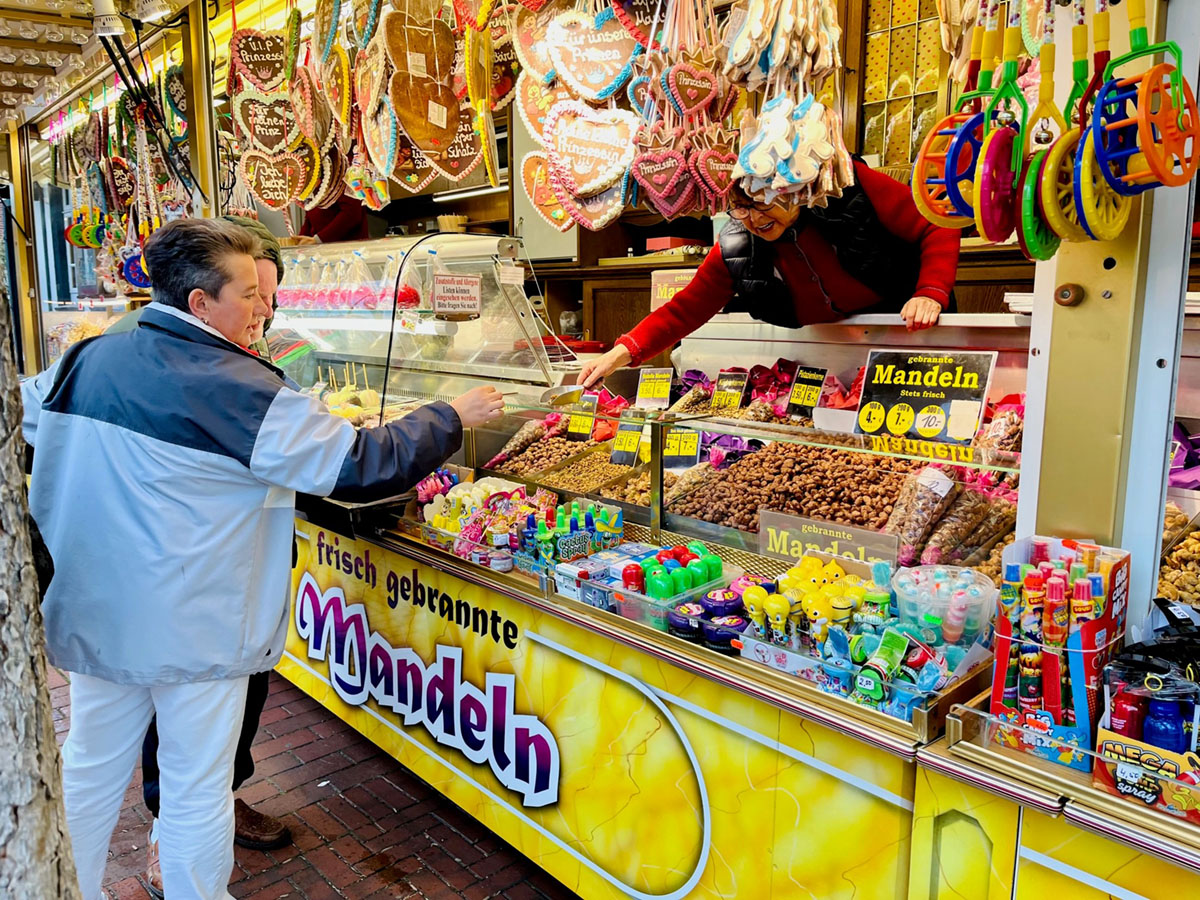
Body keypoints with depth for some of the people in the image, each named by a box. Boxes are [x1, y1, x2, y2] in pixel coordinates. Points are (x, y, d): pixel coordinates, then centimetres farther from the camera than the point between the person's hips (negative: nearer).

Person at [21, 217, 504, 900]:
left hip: (91, 612, 7)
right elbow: (362, 466, -21)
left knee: (93, 766, 24)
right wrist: (453, 418, -9)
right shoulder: (234, 389, -21)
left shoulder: (86, 358, 1)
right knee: (196, 790, 11)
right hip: (193, 631, -7)